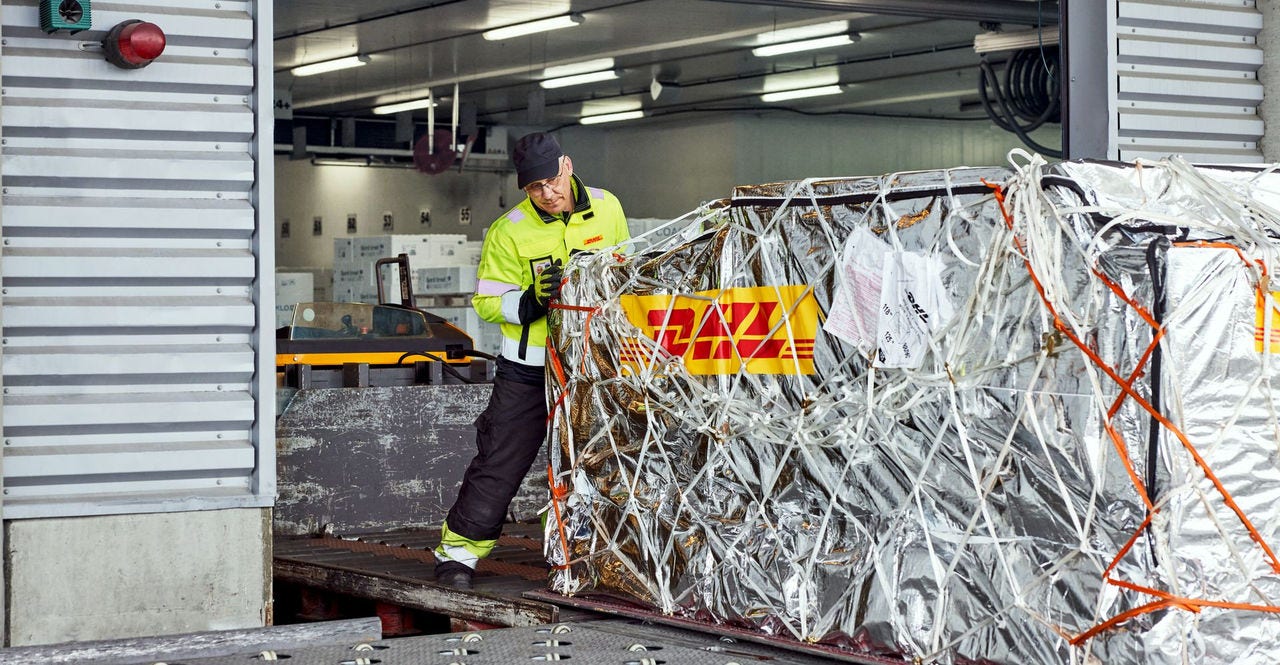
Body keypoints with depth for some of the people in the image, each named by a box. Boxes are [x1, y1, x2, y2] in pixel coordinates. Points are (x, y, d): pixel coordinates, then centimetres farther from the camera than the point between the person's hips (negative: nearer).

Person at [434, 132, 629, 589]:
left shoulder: (607, 209, 1)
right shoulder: (509, 231, -10)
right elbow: (487, 302, -9)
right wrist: (530, 302, -25)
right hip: (529, 368, -3)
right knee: (500, 462, -3)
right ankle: (460, 548, 9)